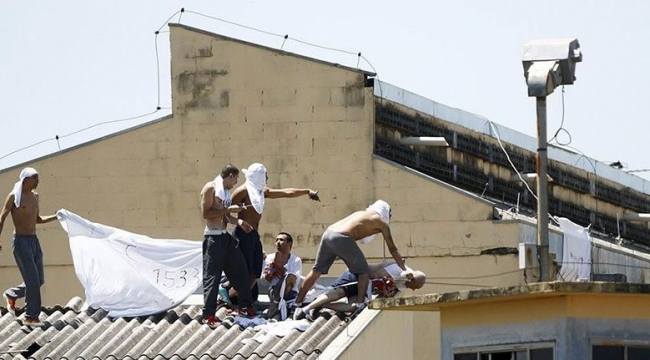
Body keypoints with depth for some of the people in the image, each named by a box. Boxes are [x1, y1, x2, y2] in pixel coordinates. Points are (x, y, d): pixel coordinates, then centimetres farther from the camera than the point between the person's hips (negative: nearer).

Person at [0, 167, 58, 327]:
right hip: (21, 242, -8)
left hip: (34, 241, 8)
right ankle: (31, 317, -3)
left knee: (39, 281, 8)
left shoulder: (34, 196, 13)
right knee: (33, 280, -11)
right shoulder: (13, 197, -8)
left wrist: (56, 217, 12)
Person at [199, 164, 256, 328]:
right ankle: (208, 315, -6)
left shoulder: (227, 191, 15)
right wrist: (228, 209, -17)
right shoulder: (210, 188, -10)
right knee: (212, 277, -7)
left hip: (226, 237, 9)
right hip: (213, 238, -9)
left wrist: (238, 221, 3)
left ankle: (246, 307, 20)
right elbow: (206, 213, -18)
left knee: (239, 270, 11)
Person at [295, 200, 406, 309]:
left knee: (316, 271, 19)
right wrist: (404, 270, 27)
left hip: (327, 234, 7)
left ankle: (297, 302, 24)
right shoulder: (382, 223, 15)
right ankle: (360, 304, -3)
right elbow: (393, 249, 19)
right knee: (363, 272, 7)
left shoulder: (361, 213, 32)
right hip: (342, 238, -7)